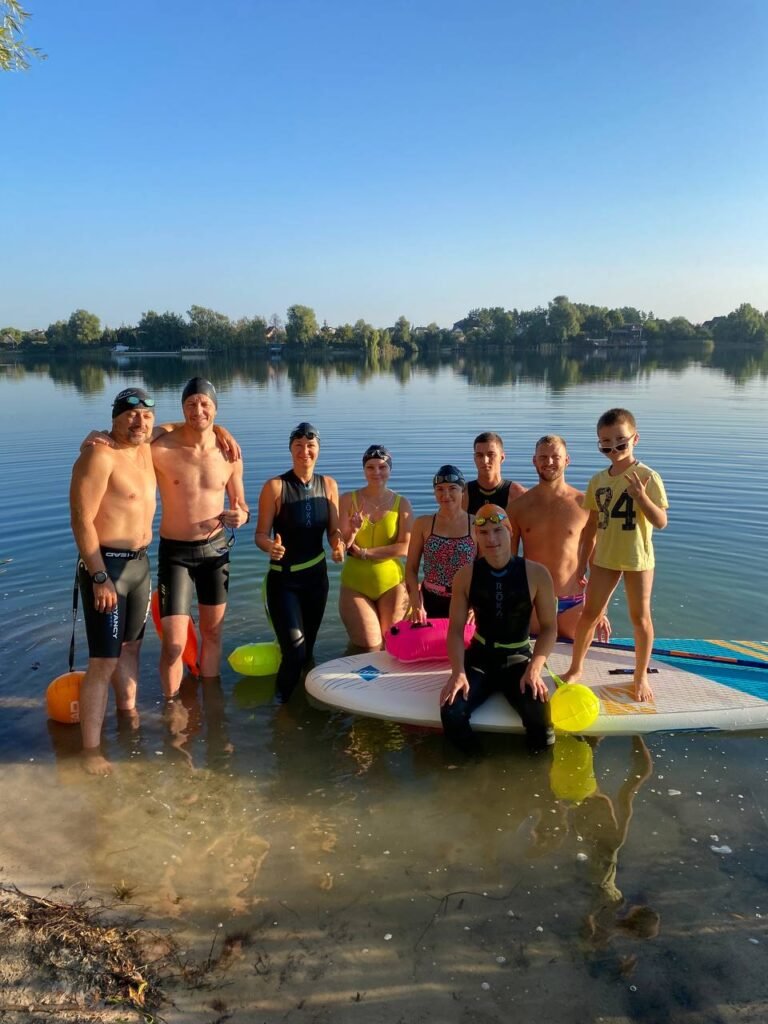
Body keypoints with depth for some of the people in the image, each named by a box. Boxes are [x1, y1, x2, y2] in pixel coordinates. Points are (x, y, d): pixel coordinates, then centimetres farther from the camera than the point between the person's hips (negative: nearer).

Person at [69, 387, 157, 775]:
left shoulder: (146, 450, 7)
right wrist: (100, 577, -25)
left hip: (140, 562, 8)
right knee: (104, 662, -5)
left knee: (130, 645, 21)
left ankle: (128, 713, 39)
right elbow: (81, 520, -21)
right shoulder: (99, 456, -17)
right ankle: (91, 750, 5)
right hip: (106, 565, -8)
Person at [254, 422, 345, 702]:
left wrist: (338, 545, -19)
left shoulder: (328, 485, 0)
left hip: (316, 576, 4)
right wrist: (270, 546, -35)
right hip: (283, 579, -4)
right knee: (295, 650, -15)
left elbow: (333, 530, 3)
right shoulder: (275, 486, -13)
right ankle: (280, 705, 10)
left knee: (307, 649, 16)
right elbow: (261, 534, -13)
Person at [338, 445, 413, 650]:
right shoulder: (348, 500, -1)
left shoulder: (402, 504, -2)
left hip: (391, 583, 0)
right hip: (356, 583, 0)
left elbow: (405, 548, -12)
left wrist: (364, 552, -14)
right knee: (370, 648, 1)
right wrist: (353, 532, -26)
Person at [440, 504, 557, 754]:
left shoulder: (536, 574, -7)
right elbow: (456, 629, -1)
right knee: (451, 712, -26)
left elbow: (549, 627, -2)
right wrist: (458, 672, -15)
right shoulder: (465, 576, -4)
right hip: (479, 658, 1)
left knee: (540, 717, -29)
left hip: (519, 660, -1)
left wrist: (534, 669, -16)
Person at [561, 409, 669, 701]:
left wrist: (640, 496, -31)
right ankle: (575, 668, 26)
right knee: (589, 613, 9)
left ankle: (641, 676, 26)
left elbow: (661, 522, -16)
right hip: (605, 558, 4)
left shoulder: (647, 477, -12)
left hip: (637, 559, -4)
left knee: (640, 617, 9)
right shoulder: (597, 480, 2)